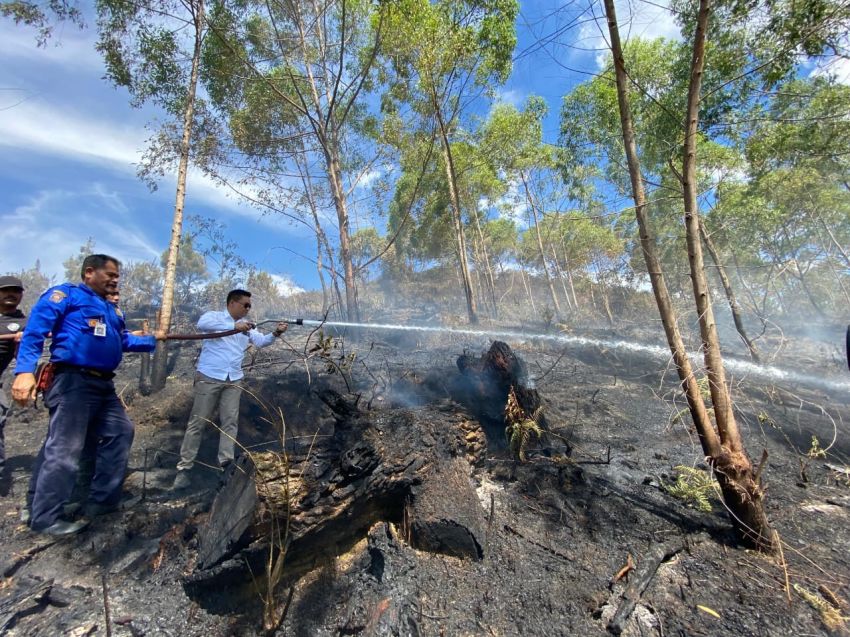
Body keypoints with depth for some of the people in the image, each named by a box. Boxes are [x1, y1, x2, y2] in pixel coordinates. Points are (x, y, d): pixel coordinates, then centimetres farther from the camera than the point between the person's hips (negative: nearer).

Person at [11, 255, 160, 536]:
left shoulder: (113, 309, 22)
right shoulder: (65, 294, -3)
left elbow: (124, 340, 18)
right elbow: (35, 329, -12)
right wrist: (25, 370, -22)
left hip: (103, 384, 9)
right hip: (73, 381, -9)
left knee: (120, 432, 14)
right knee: (64, 450, -5)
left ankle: (102, 501, 25)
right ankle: (44, 518, 11)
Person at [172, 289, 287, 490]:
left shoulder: (247, 326, 12)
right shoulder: (215, 317, -3)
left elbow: (261, 341, 0)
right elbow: (202, 324, -25)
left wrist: (275, 333, -19)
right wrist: (234, 326, -32)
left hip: (233, 381, 5)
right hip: (209, 377, -4)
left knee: (230, 421, 4)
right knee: (197, 422, 3)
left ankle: (226, 464, 11)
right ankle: (184, 468, 13)